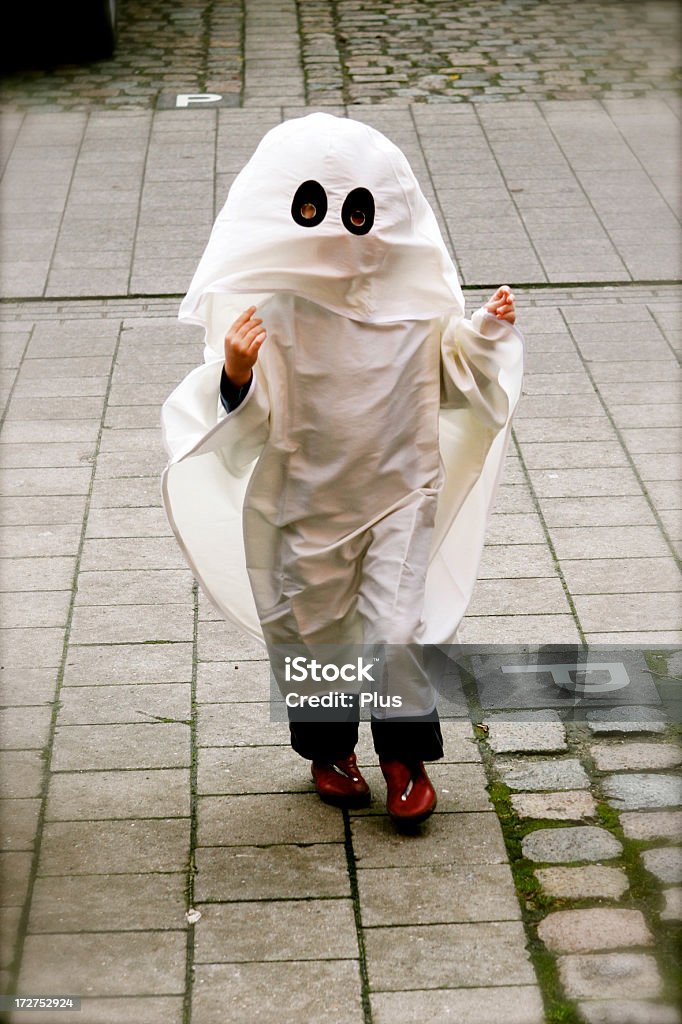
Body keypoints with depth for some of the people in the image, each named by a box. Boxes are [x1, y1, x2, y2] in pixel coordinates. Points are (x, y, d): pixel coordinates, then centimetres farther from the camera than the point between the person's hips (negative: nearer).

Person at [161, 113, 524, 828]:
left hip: (398, 488, 0)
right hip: (305, 497, 0)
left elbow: (447, 375, 9)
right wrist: (236, 374, -33)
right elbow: (249, 417, -13)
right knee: (310, 628, 14)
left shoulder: (412, 293, -7)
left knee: (398, 627, -3)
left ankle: (406, 755, 20)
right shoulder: (264, 303, -14)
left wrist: (486, 332, -8)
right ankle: (328, 749, 37)